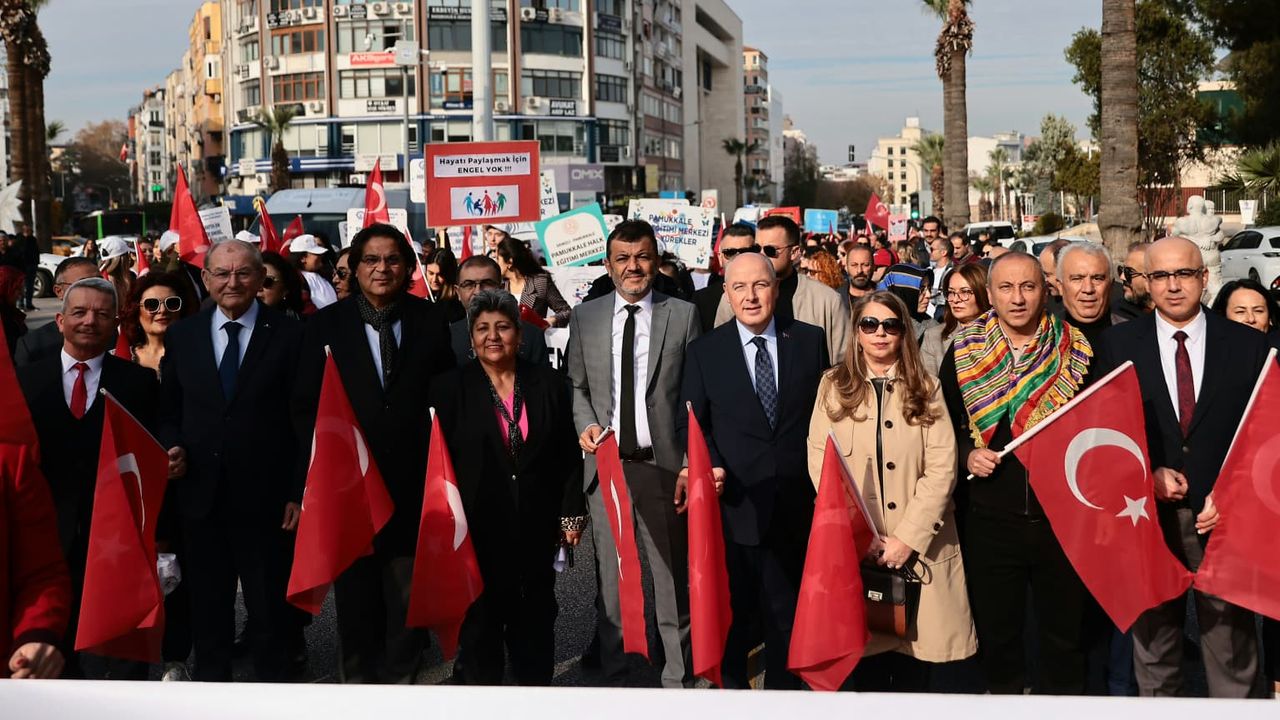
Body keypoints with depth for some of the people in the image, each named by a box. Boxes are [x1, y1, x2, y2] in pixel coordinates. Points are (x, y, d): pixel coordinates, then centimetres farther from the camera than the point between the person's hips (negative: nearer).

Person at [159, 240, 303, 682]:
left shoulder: (289, 335, -5)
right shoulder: (181, 336, 5)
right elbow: (168, 412, 12)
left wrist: (299, 492, -9)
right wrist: (173, 448, -9)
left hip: (264, 496, -3)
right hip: (201, 494, 3)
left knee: (268, 604, 11)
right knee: (207, 604, 16)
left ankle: (271, 677, 29)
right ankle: (209, 678, 32)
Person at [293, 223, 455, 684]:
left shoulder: (430, 322, 2)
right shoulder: (326, 324, 1)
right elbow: (306, 405, 1)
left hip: (412, 478, 0)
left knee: (407, 588, 7)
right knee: (354, 589, 12)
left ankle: (401, 673, 24)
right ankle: (358, 676, 28)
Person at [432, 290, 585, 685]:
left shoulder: (548, 383, 3)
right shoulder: (450, 388, -3)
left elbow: (568, 455, 4)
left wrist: (571, 514, 1)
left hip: (536, 528, 2)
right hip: (478, 528, -2)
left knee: (535, 619, 12)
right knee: (480, 620, 9)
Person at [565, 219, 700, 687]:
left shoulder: (683, 316, 2)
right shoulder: (584, 318, 8)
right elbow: (576, 385, 16)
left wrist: (693, 461, -7)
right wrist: (586, 425, -3)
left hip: (664, 464, -2)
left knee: (673, 576, 5)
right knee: (611, 578, 10)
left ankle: (678, 677, 17)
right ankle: (613, 672, 23)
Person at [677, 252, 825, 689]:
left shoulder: (810, 340, 1)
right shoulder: (704, 351, -1)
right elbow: (690, 422, 1)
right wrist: (710, 466, -16)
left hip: (796, 504, 1)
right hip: (735, 504, -1)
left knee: (787, 614, 16)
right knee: (733, 614, 13)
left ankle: (784, 686, 33)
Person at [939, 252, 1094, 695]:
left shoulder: (1075, 351, -1)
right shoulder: (964, 351, 0)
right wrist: (968, 455, -10)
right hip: (990, 520, 0)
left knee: (1064, 634, 13)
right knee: (997, 635, 13)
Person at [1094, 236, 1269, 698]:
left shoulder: (1248, 344, 2)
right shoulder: (1118, 344, 2)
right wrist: (1148, 472, -10)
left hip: (1223, 518, 0)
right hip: (1150, 517, 1)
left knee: (1231, 646, 7)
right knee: (1153, 645, 13)